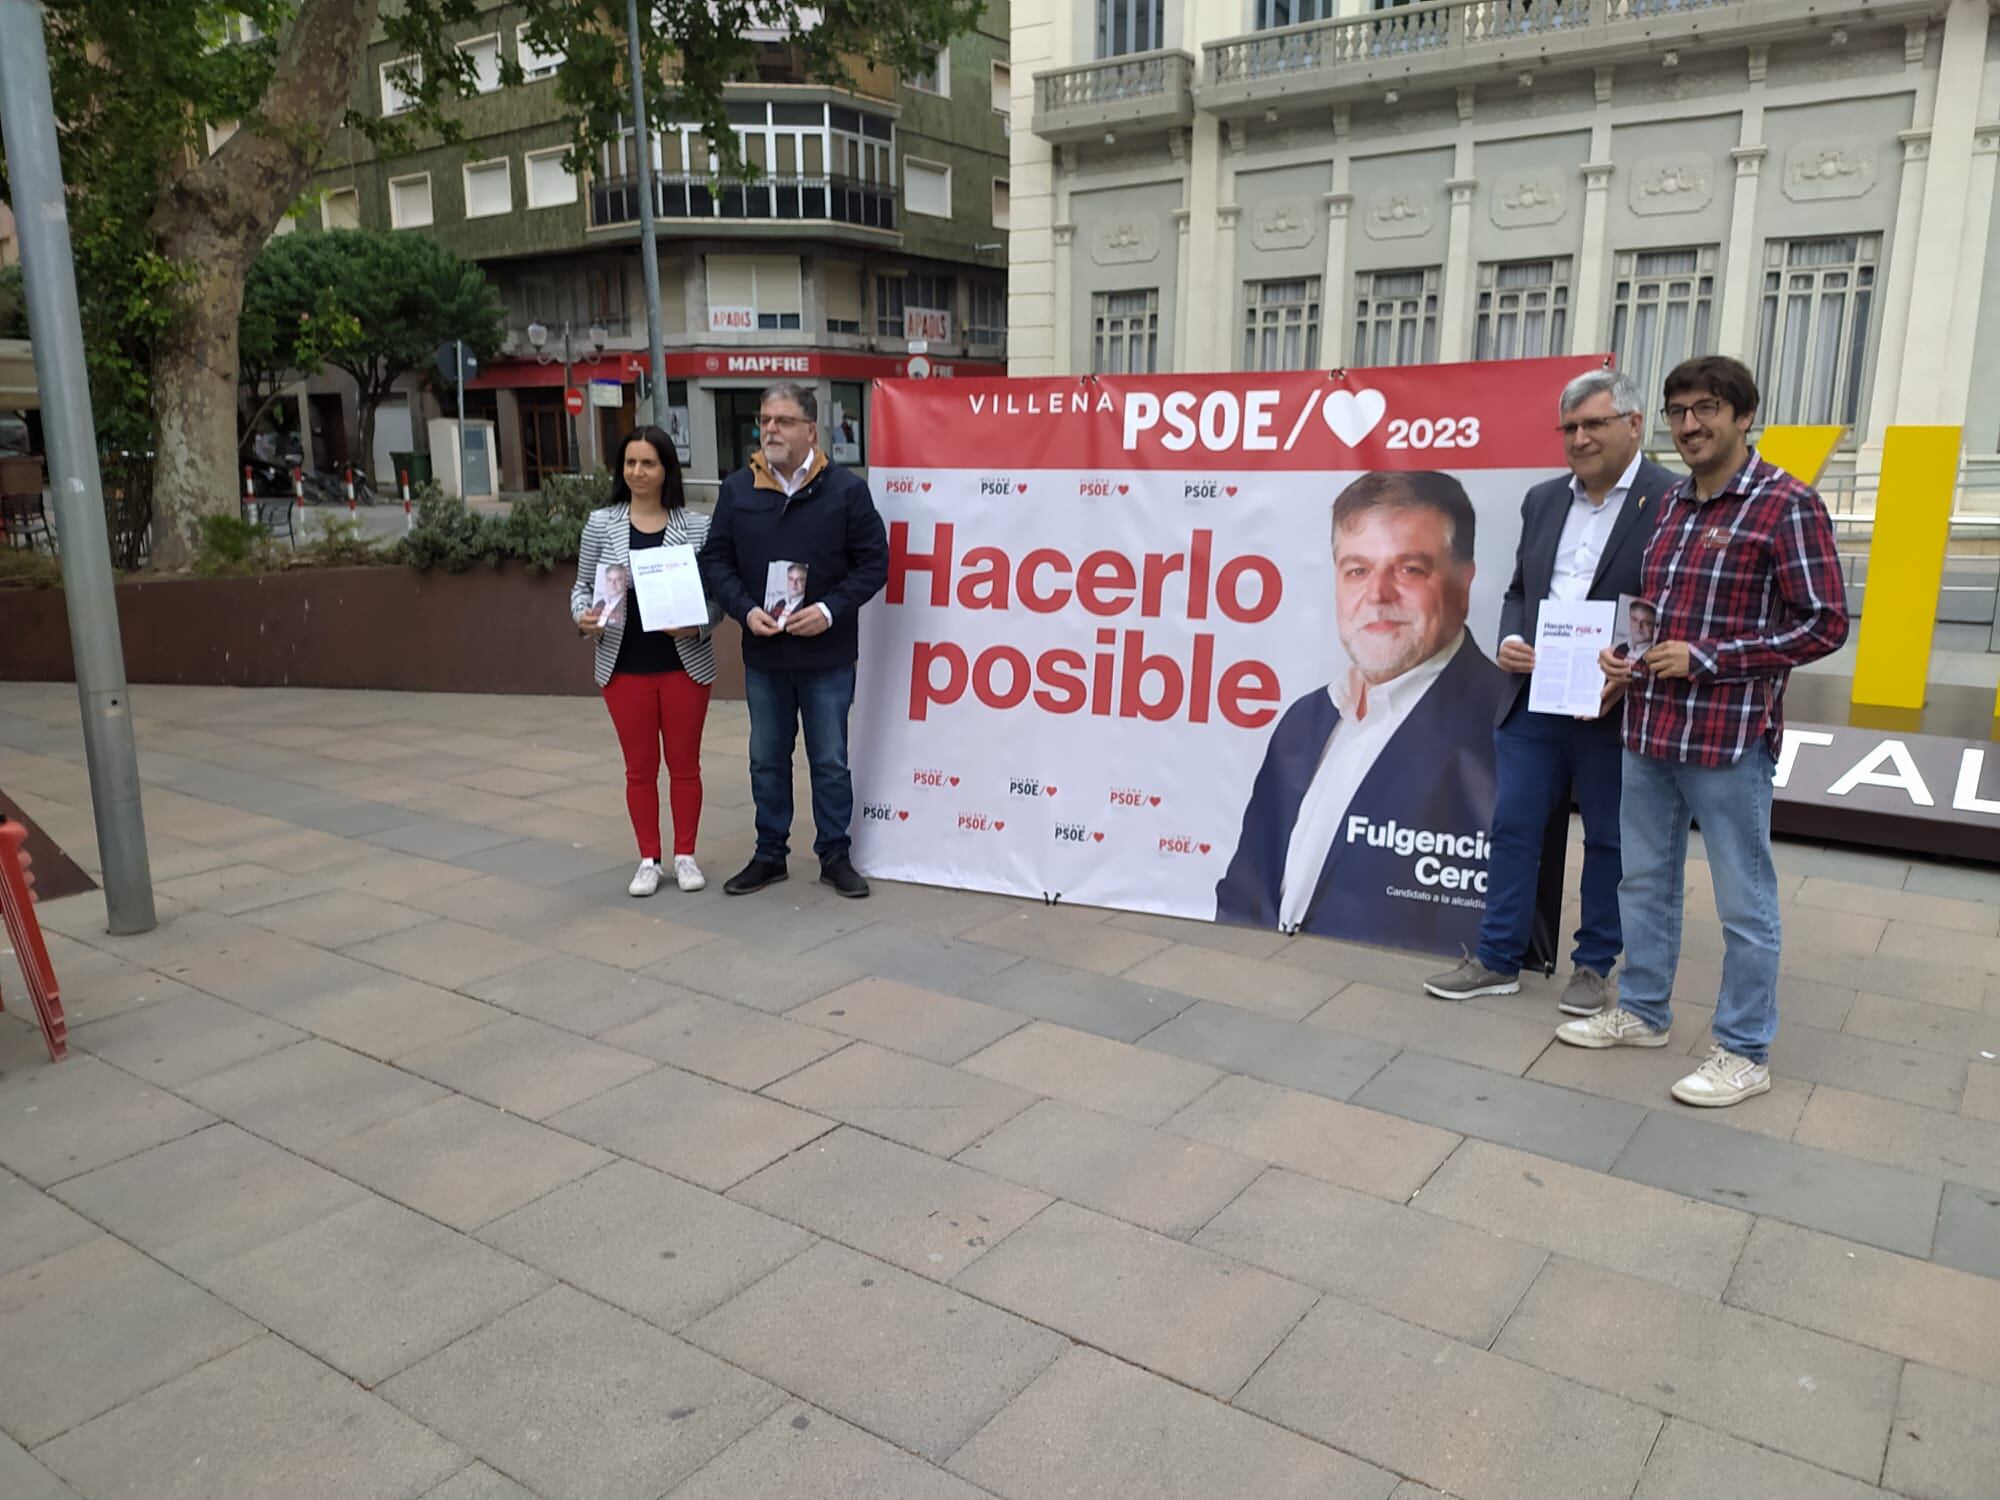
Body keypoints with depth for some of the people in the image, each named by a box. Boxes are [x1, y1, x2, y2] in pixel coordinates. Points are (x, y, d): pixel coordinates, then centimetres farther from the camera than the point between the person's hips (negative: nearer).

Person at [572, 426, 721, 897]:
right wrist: (584, 616, -13)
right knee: (640, 767, 10)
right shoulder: (601, 524, 0)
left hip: (686, 664, -1)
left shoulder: (696, 526, -4)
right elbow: (583, 584, 7)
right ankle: (649, 860, 22)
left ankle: (685, 855, 24)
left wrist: (698, 625, -18)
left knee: (684, 764, 10)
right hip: (624, 667, 1)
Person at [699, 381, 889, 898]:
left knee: (830, 762, 7)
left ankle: (835, 856, 22)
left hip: (827, 656, -3)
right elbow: (715, 560, 5)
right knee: (767, 760, 14)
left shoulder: (846, 489, -6)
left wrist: (830, 610, -17)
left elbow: (874, 562, -5)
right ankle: (769, 855, 27)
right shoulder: (736, 489, 3)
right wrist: (746, 610, -12)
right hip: (762, 653, 3)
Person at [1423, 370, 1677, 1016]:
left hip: (1615, 708, -5)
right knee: (1513, 828, 8)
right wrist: (1510, 639, -4)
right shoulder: (1543, 500, 11)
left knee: (1608, 841, 9)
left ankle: (1594, 965, 25)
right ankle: (1498, 959, 19)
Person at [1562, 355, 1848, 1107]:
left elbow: (1825, 624, -12)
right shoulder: (1670, 504, 12)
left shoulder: (1787, 505, -9)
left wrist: (1707, 659, -17)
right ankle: (1642, 1011, 33)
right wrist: (1623, 653, 3)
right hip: (1648, 726, 7)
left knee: (1744, 902, 5)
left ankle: (1745, 1053, 18)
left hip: (1729, 735, -7)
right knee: (1644, 881, 17)